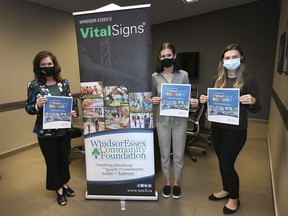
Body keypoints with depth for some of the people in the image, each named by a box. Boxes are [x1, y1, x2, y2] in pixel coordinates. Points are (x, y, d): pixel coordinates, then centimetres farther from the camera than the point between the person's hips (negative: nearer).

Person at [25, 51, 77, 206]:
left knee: (64, 158, 18)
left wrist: (73, 112, -12)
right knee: (52, 161, 12)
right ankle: (59, 190, 33)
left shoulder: (64, 82, -1)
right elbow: (28, 108, -4)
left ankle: (65, 184, 42)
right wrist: (37, 106, -25)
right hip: (45, 132, -2)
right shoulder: (34, 85, -8)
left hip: (64, 129, 3)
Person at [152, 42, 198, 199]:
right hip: (162, 120, 1)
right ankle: (167, 182, 36)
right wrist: (153, 101, -17)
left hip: (180, 120, 0)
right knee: (164, 154, 12)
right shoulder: (155, 76, -2)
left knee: (178, 154, 12)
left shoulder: (183, 75, -4)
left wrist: (192, 102, -20)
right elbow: (153, 99, 5)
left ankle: (176, 182, 36)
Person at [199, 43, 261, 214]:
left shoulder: (249, 79, -9)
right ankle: (226, 190, 41)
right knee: (222, 162, 17)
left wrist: (252, 101, -28)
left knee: (227, 164, 2)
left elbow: (256, 109, -7)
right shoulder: (217, 80, 5)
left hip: (236, 130, -5)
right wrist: (205, 101, -7)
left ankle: (234, 198, 28)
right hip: (216, 127, 5)